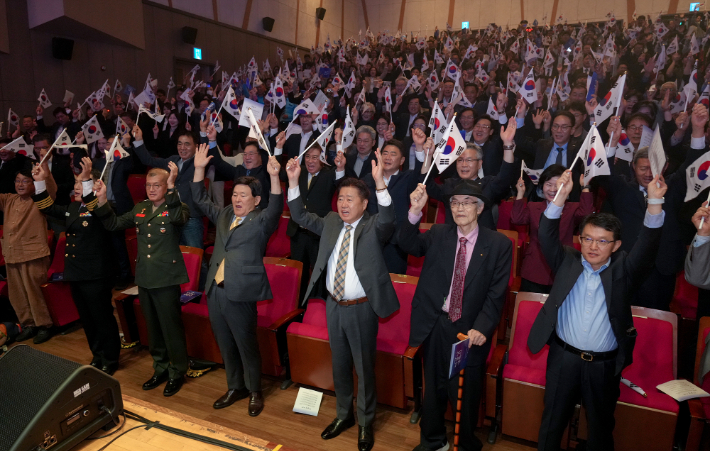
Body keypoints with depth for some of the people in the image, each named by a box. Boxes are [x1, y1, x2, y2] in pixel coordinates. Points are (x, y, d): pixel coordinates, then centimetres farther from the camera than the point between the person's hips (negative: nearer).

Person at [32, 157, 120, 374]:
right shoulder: (72, 207, 13)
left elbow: (95, 205, -33)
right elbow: (49, 207, 21)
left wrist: (87, 178, -42)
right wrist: (40, 182, 10)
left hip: (95, 276, -8)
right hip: (75, 274, 9)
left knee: (103, 319, 2)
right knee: (87, 320, 17)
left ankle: (110, 361, 16)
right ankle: (98, 357, 31)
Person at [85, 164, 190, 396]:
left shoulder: (175, 207, -9)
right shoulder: (140, 209, 10)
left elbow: (179, 218, -33)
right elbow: (113, 224, 12)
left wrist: (172, 188, -43)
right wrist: (101, 200, -1)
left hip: (166, 279, -6)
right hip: (144, 278, 7)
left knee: (171, 327, 3)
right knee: (153, 327, 17)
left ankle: (177, 373, 20)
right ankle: (161, 369, 33)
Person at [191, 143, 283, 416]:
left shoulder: (261, 221, -5)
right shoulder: (223, 216, 14)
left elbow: (276, 207, -23)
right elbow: (200, 199, 18)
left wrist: (274, 177, -38)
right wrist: (199, 168, 6)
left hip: (239, 294, -6)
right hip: (215, 291, 6)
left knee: (247, 346, 6)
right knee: (225, 345, 17)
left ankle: (254, 391, 25)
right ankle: (235, 387, 35)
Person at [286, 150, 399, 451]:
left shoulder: (373, 227, -10)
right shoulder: (330, 223, 6)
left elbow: (388, 219, -30)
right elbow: (301, 217, 5)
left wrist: (379, 181, -44)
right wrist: (293, 181, -7)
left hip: (361, 308, -5)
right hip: (333, 305, 5)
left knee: (364, 367, 10)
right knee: (339, 364, 20)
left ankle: (365, 424, 31)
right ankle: (343, 415, 41)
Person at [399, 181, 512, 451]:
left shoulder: (499, 244, -7)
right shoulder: (438, 235, 0)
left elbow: (497, 292, -9)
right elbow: (408, 244, -15)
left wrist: (481, 328, -20)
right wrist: (415, 211, -31)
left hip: (470, 330, -2)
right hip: (435, 325, 2)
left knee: (466, 393, 14)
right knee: (434, 389, 20)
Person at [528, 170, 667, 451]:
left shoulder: (623, 269, -4)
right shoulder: (567, 262, -3)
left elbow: (648, 245, -17)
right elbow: (547, 236, -14)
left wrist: (655, 202, -32)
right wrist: (561, 196, -26)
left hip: (605, 365, 0)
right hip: (563, 358, 0)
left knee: (601, 427, 19)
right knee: (552, 422, 15)